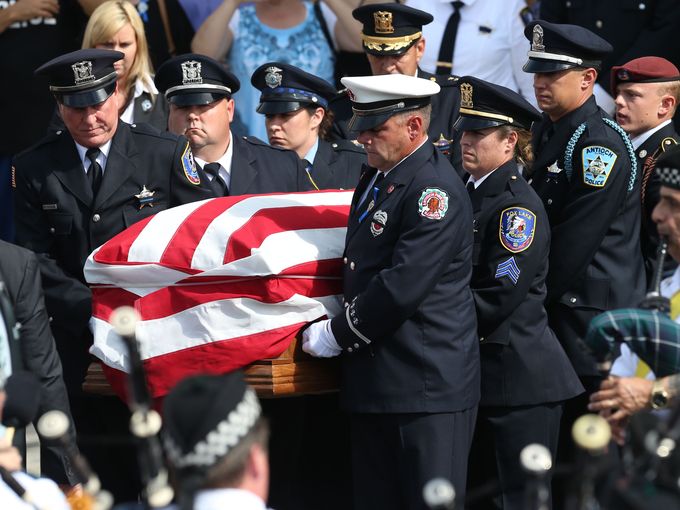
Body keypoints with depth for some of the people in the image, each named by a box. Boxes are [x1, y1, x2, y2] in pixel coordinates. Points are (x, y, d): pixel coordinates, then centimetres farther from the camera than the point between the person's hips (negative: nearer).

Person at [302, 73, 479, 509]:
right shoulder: (375, 177, 15)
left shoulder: (435, 191, -15)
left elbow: (402, 288, -21)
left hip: (426, 388, -9)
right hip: (375, 382, 9)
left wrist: (337, 334, -11)